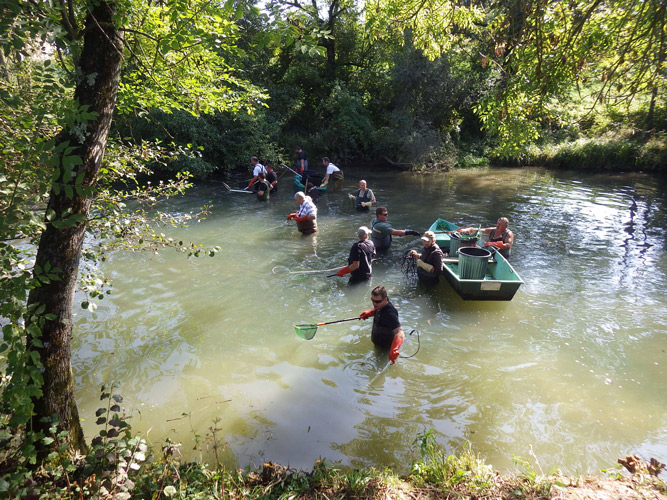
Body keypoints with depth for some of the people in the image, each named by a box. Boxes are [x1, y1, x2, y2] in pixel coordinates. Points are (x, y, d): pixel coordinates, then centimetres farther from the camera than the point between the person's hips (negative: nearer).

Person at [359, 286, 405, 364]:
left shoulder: (390, 314, -40)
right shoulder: (381, 306, -13)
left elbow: (400, 333, -50)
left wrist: (394, 350, -65)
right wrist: (369, 313, -5)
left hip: (385, 347, -8)